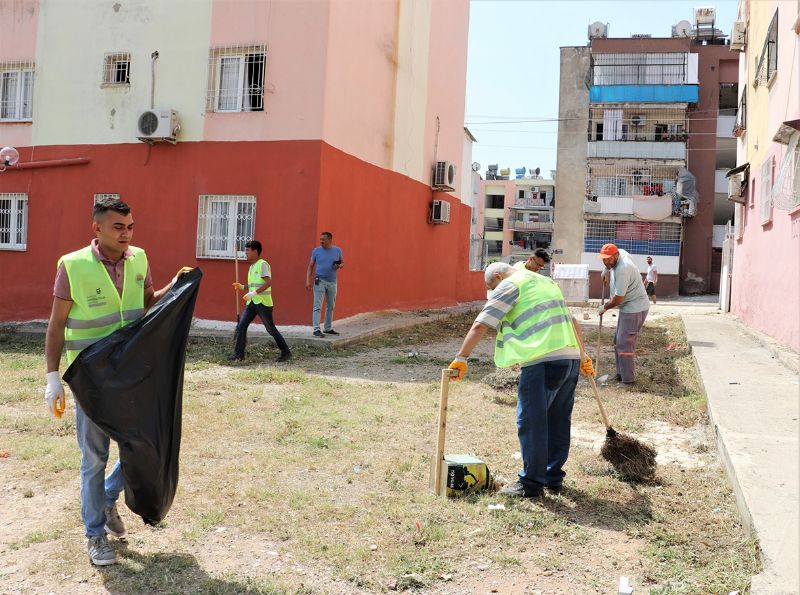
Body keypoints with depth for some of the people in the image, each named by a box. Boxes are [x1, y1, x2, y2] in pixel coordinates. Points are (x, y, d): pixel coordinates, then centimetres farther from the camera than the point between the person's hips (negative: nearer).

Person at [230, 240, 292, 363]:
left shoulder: (263, 264, -10)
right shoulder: (252, 266, 18)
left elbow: (268, 282, -22)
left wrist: (254, 293, -27)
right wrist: (242, 286, 10)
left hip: (263, 302, -8)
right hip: (252, 302, 8)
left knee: (271, 328, -2)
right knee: (241, 326, -2)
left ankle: (286, 352, 10)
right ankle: (239, 354, 2)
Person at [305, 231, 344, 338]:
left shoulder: (337, 250, 3)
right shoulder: (316, 251, -1)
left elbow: (342, 262, 16)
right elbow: (310, 266, 2)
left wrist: (339, 266, -9)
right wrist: (308, 280, -7)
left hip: (332, 282, 3)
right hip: (320, 281, -3)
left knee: (331, 307, 12)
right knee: (317, 307, -9)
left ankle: (328, 328, 24)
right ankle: (316, 329, -11)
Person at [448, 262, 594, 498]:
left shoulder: (508, 285, 3)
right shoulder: (546, 281, 27)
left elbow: (480, 326, -5)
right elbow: (572, 320, 30)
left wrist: (460, 359, -3)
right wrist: (582, 354, 35)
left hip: (543, 361, -8)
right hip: (571, 357, 9)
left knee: (531, 422, -1)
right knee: (559, 422, 16)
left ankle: (531, 483, 4)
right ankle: (554, 477, 24)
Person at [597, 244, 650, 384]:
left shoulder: (622, 269, -27)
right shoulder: (620, 252, 1)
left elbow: (618, 299, -22)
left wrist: (604, 307, -6)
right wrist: (606, 271, 22)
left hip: (635, 309, -11)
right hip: (628, 308, 11)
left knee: (624, 344, -12)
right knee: (618, 340, 15)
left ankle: (628, 379, -6)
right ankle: (621, 373, 24)